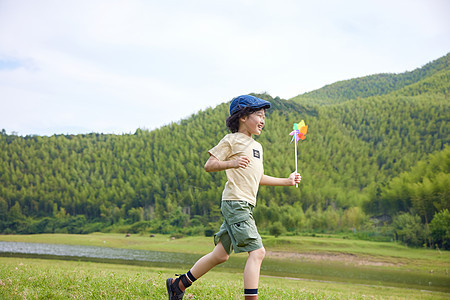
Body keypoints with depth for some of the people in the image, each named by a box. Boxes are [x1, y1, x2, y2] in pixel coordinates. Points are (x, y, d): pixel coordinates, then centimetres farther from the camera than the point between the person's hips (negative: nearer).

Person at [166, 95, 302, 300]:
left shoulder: (257, 147, 22)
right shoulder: (232, 140, -4)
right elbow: (209, 165, -8)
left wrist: (287, 181, 25)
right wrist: (232, 163, -24)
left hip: (245, 206, 9)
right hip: (235, 202, -9)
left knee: (221, 255, 13)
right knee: (257, 251, -16)